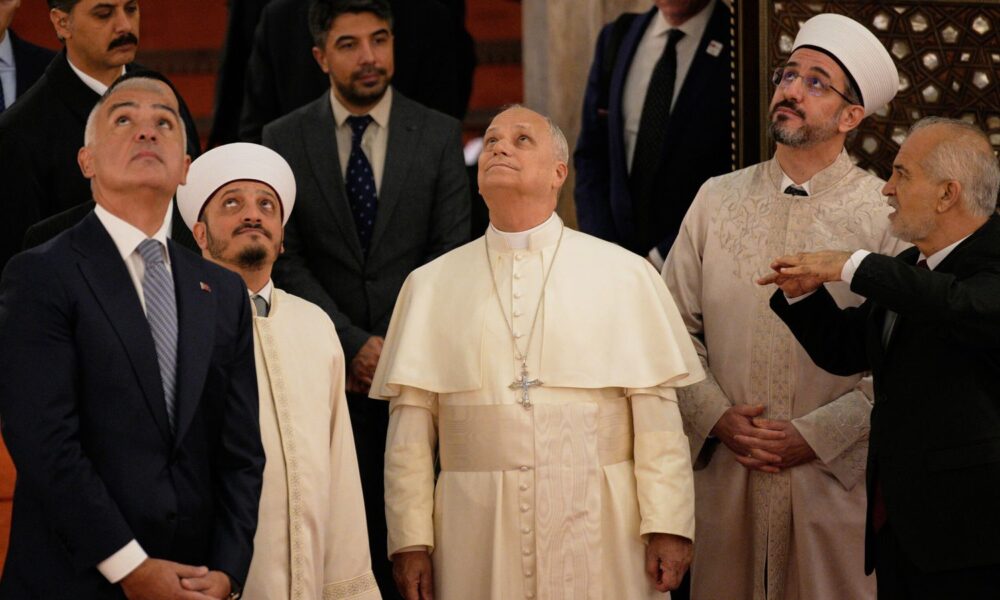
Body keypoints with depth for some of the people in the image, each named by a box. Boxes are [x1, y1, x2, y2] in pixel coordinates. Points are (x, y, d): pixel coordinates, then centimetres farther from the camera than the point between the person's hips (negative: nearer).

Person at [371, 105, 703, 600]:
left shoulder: (623, 275, 5)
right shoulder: (431, 286, 10)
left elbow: (656, 412, 0)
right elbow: (411, 426, 5)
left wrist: (668, 526, -6)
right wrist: (411, 540, -1)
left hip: (597, 531, -1)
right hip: (478, 534, 1)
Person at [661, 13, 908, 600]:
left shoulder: (887, 212, -2)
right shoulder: (717, 200, 9)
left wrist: (817, 435, -13)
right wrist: (716, 416, -5)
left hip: (838, 478, -3)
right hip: (726, 471, 3)